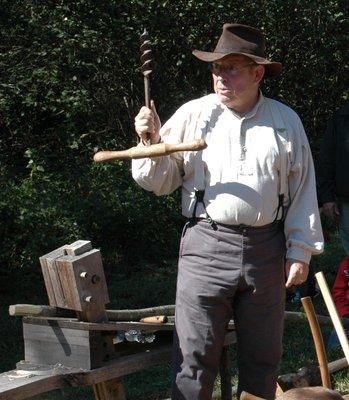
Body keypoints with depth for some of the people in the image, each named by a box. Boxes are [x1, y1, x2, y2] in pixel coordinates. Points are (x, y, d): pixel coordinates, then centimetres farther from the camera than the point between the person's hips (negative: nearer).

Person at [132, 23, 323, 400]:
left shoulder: (286, 121, 6)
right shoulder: (192, 115, 1)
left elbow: (303, 190, 9)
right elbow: (160, 181, 6)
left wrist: (300, 250, 4)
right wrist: (151, 143, -12)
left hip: (266, 251, 2)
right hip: (206, 246, -2)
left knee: (262, 355, 13)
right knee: (195, 356, -1)